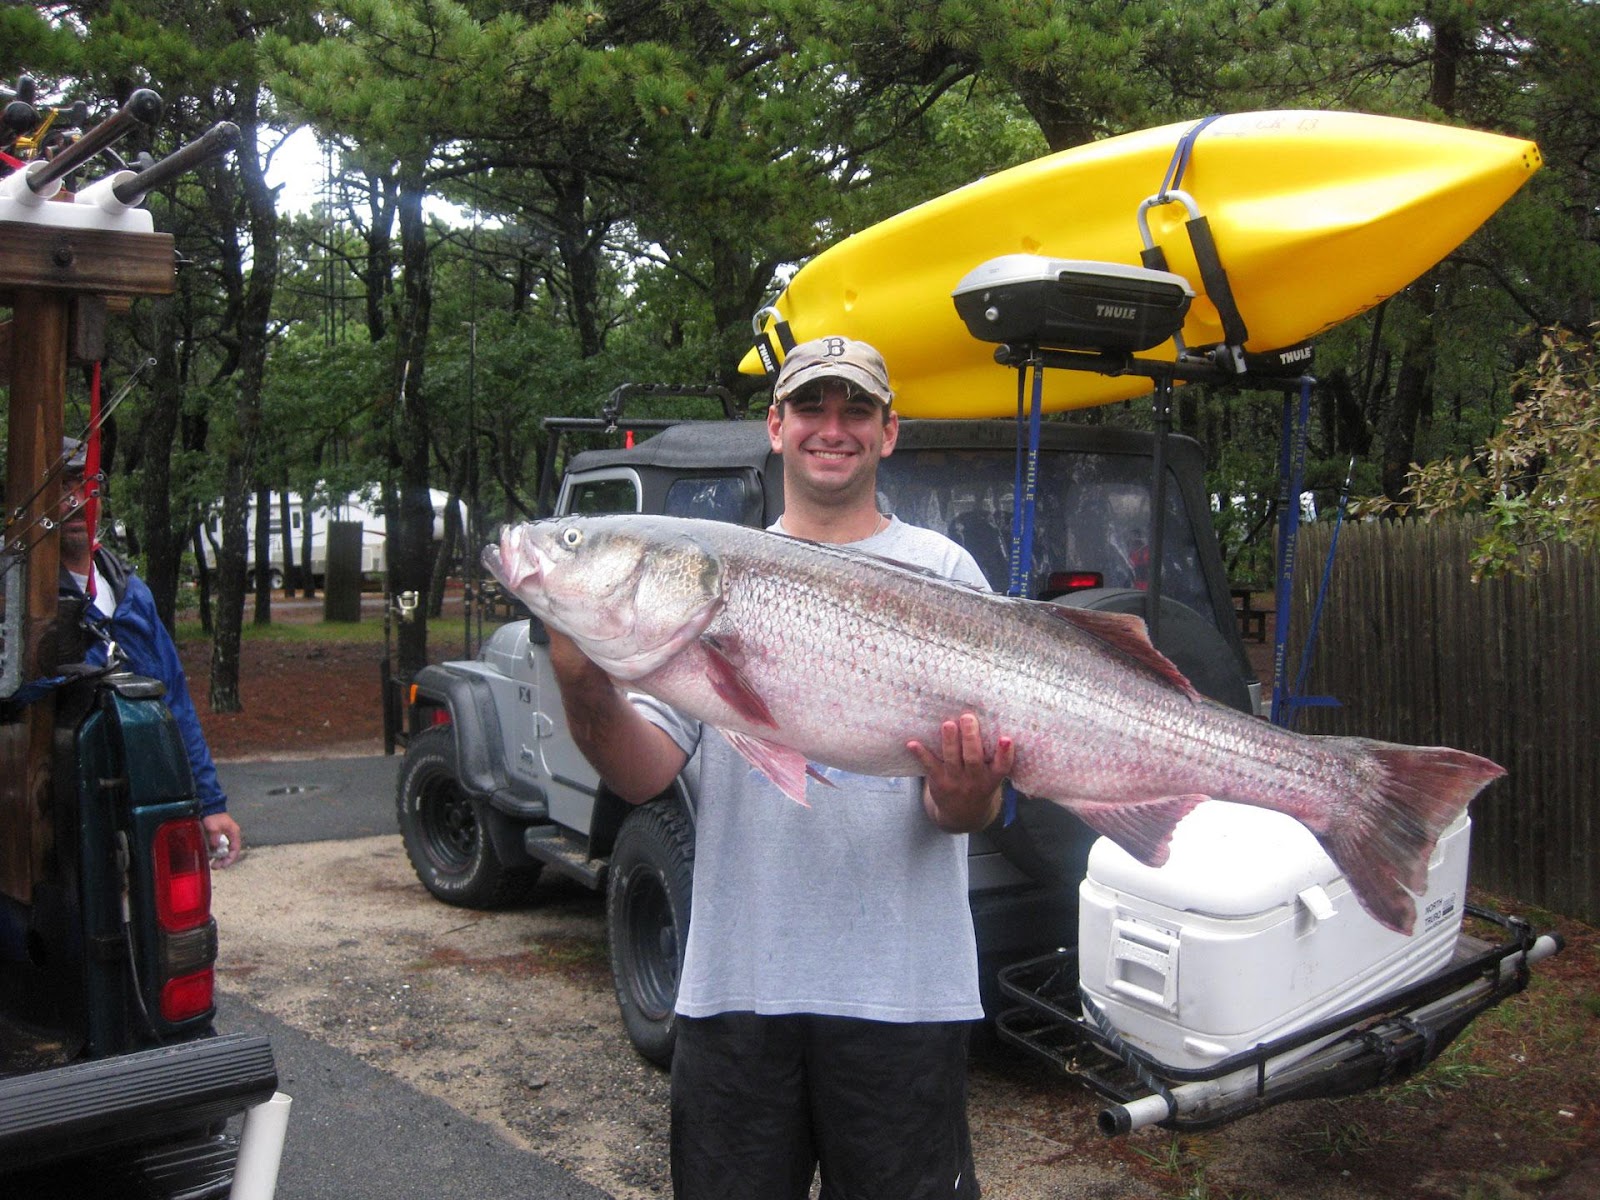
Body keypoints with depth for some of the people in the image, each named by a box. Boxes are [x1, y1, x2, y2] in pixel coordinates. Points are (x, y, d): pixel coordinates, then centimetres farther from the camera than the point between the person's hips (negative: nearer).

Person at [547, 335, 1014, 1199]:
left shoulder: (941, 573, 2)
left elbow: (970, 808, -2)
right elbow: (646, 774, -1)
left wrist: (963, 799, -25)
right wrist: (587, 691, -20)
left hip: (902, 987, -2)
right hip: (734, 981, 2)